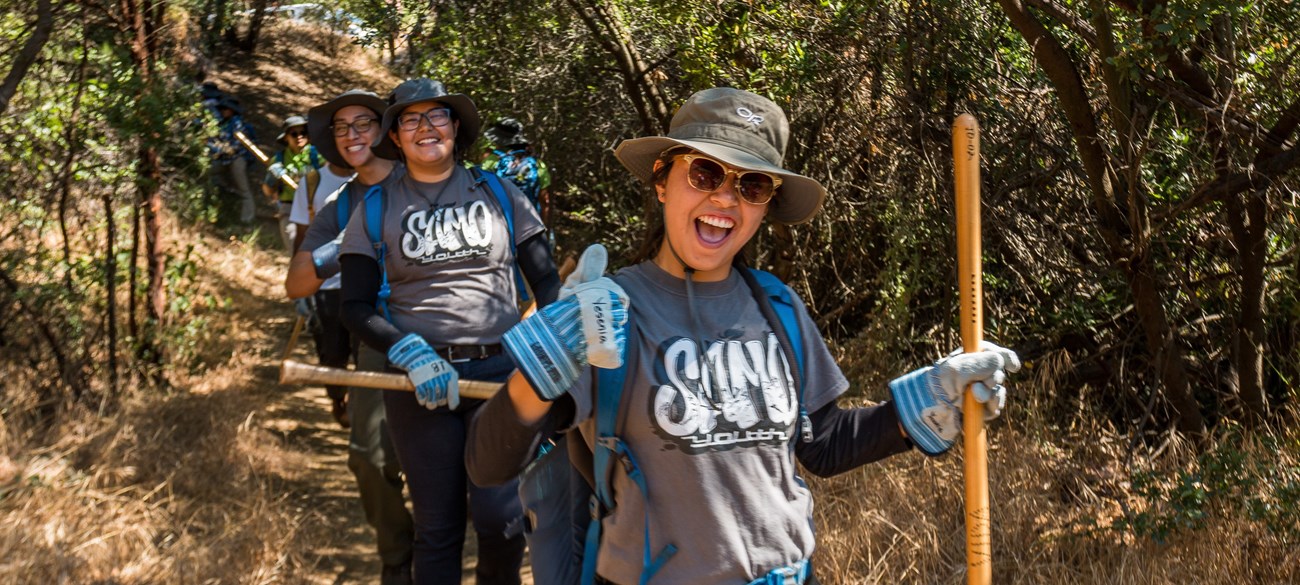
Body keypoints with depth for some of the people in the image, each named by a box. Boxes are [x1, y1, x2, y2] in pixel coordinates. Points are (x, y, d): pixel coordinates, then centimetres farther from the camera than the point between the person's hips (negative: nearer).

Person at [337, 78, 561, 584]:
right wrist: (410, 354, -13)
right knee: (437, 527, 4)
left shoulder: (498, 192, 9)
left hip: (501, 370, 0)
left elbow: (546, 282, 9)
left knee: (501, 517, -10)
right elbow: (357, 308, 4)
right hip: (419, 378, 0)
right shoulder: (376, 209, 8)